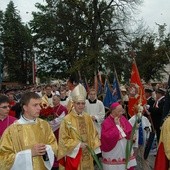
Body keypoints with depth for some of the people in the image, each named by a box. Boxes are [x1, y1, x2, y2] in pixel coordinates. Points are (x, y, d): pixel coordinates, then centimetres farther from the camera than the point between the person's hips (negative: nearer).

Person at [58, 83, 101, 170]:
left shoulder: (87, 117, 2)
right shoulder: (67, 119, -13)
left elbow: (93, 134, 10)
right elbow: (63, 139, -10)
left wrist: (93, 145, -3)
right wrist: (78, 144, -14)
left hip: (87, 155, 4)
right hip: (74, 155, -4)